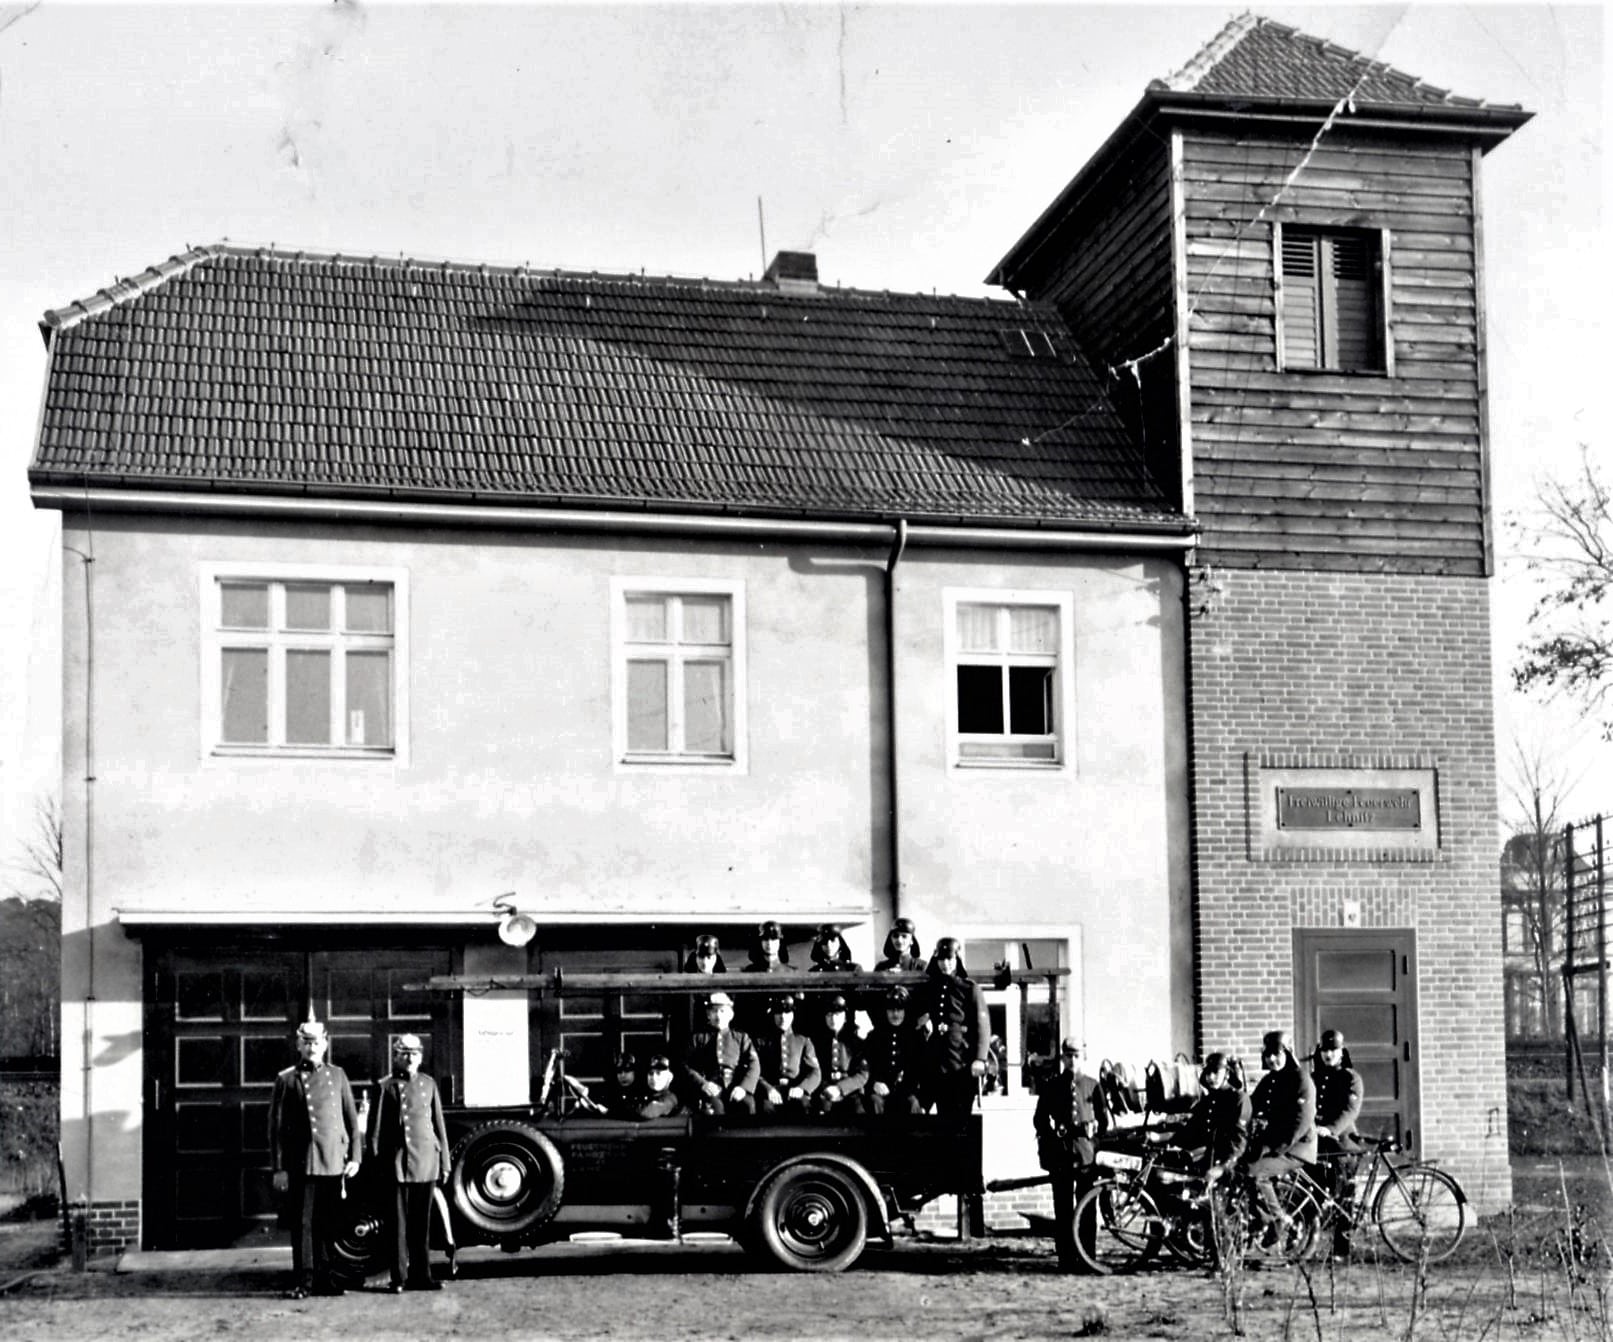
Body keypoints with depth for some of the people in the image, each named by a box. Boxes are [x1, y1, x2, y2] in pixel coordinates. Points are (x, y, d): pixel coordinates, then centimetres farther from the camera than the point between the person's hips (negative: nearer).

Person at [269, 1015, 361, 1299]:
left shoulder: (337, 1075, 10)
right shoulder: (286, 1080, 2)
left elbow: (351, 1119, 12)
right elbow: (276, 1126, 0)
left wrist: (354, 1156, 4)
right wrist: (278, 1168, -5)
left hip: (333, 1163, 3)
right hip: (300, 1165, -3)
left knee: (328, 1224, 7)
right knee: (302, 1224, -1)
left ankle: (324, 1278, 15)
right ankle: (302, 1281, 3)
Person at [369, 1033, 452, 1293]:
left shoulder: (428, 1084, 11)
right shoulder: (385, 1087, 1)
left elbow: (439, 1125, 12)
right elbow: (375, 1129, 1)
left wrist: (444, 1163, 9)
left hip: (426, 1163, 3)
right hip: (397, 1163, -3)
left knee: (422, 1222, 7)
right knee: (399, 1222, 0)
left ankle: (421, 1275, 13)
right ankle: (399, 1278, 4)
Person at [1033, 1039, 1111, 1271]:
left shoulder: (1092, 1085, 9)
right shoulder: (1050, 1086, 8)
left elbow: (1103, 1117, 12)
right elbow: (1040, 1119, 11)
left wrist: (1097, 1139, 3)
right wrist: (1049, 1139, 1)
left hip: (1086, 1149, 0)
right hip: (1060, 1152, 0)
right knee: (1063, 1206, 0)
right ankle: (1066, 1258, 3)